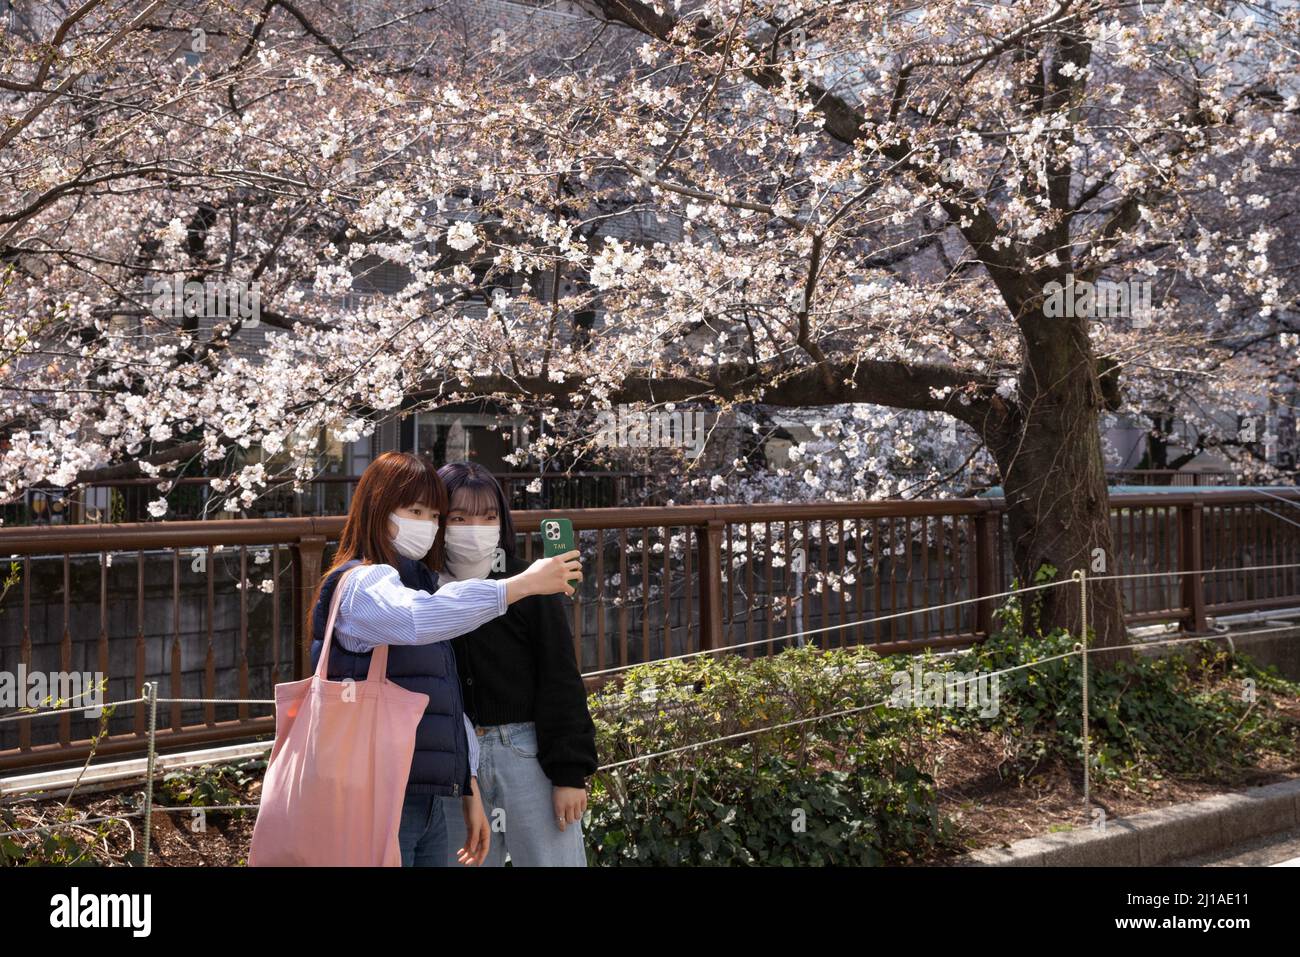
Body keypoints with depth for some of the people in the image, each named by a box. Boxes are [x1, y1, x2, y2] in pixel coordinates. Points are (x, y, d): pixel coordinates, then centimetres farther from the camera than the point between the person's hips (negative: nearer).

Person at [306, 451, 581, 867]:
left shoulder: (419, 582, 19)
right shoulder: (362, 583, -9)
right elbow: (415, 618, -34)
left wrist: (469, 788, 14)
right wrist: (524, 583, -34)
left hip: (427, 802, 9)